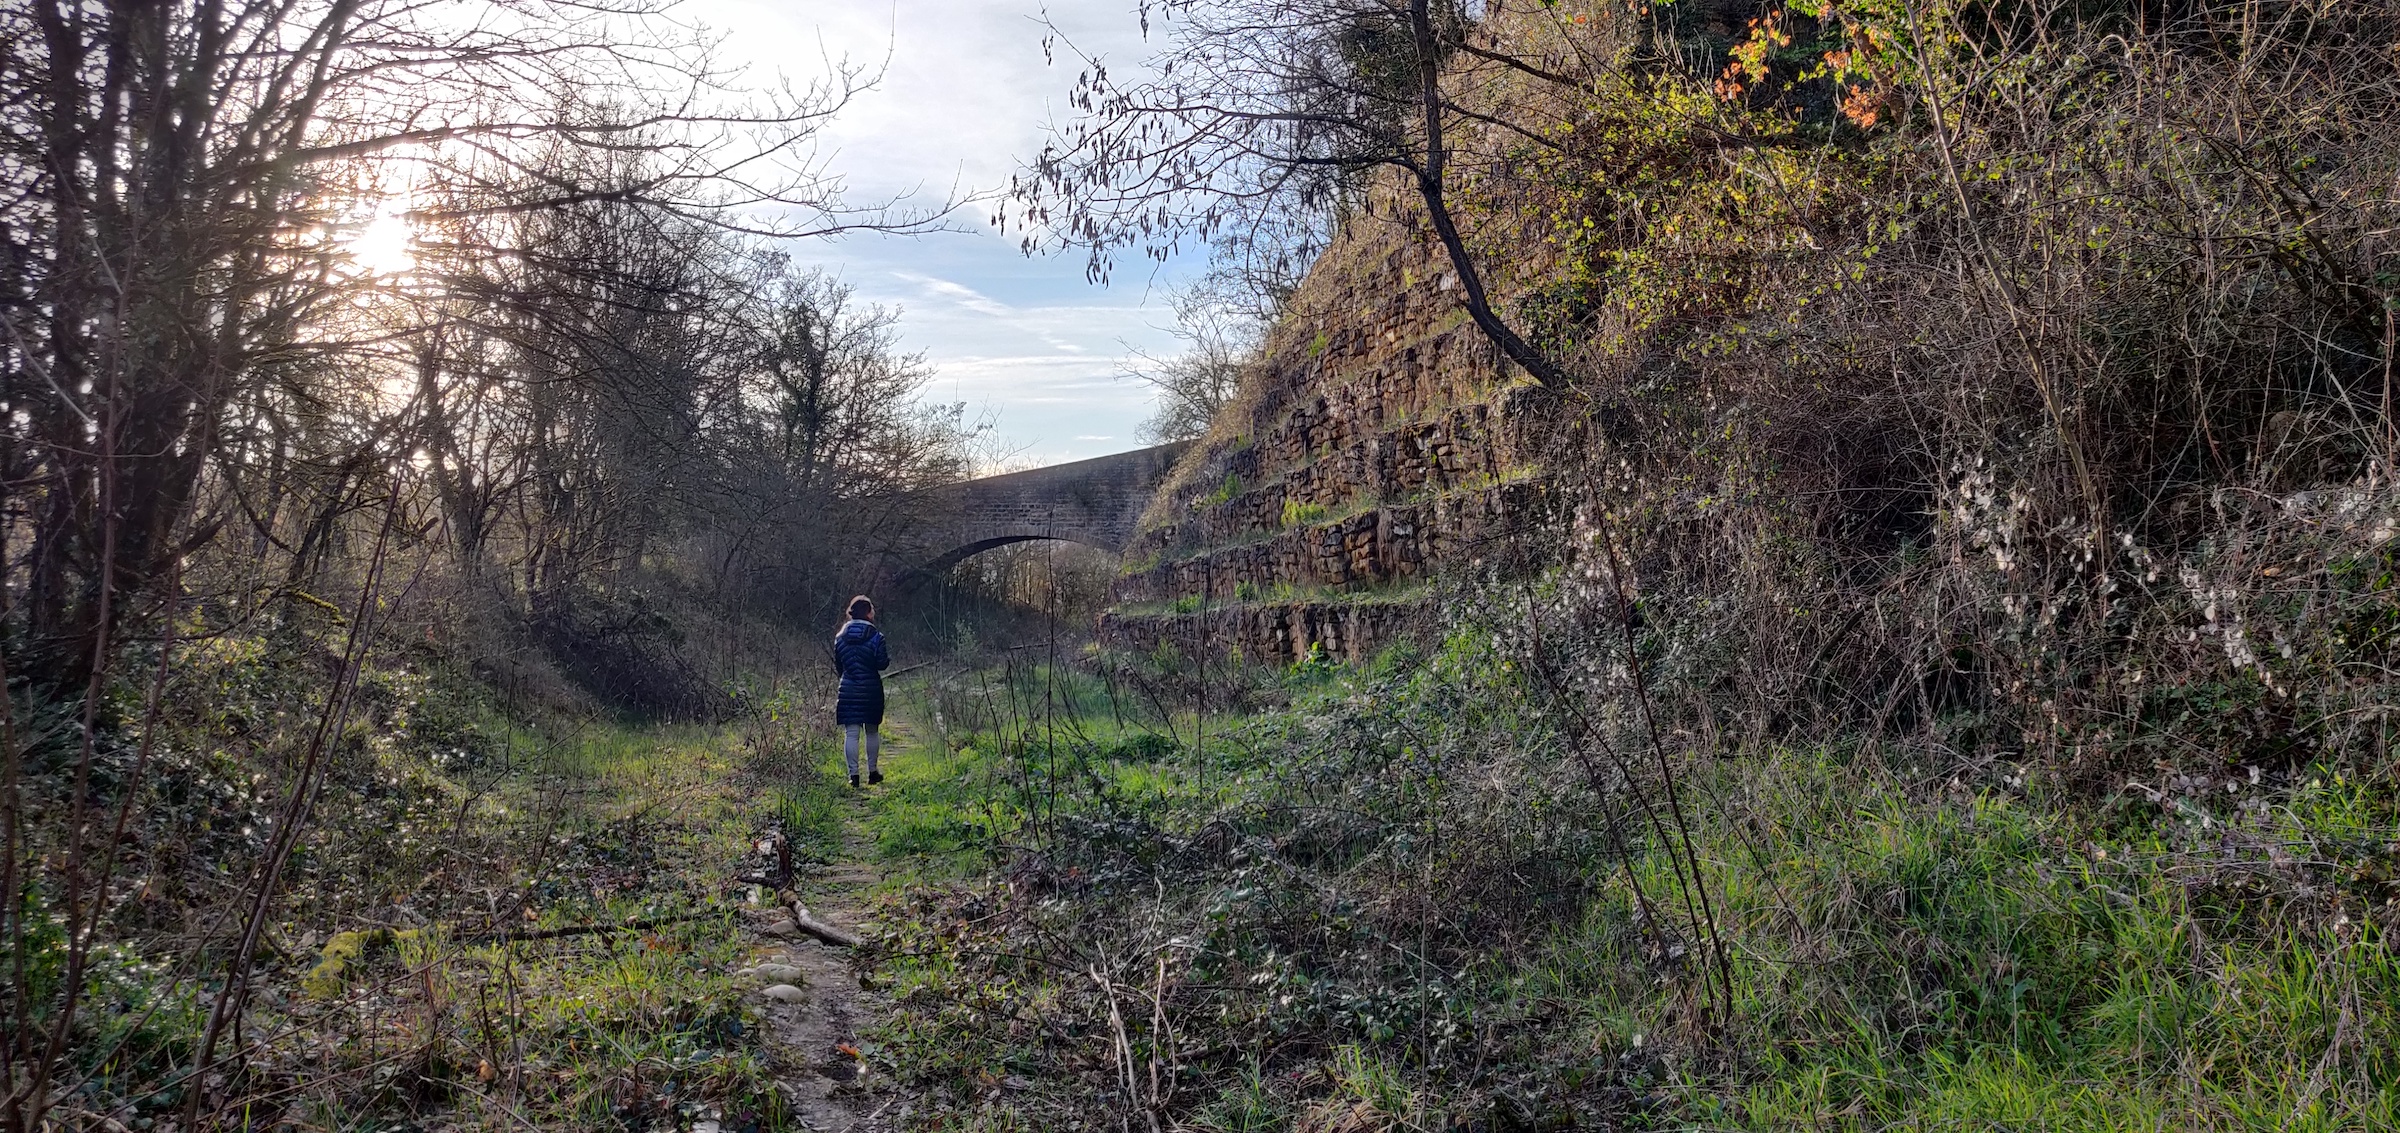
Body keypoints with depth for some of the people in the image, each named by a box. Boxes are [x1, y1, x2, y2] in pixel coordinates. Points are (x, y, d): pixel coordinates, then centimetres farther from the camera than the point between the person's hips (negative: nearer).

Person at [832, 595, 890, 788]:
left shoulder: (840, 637, 3)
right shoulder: (875, 637, -9)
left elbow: (838, 664, 9)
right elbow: (882, 664, -9)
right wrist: (888, 657, 11)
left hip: (848, 690, 2)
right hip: (871, 689, -1)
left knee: (851, 733, 0)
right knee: (872, 731, 14)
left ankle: (853, 774, -5)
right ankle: (872, 771, 21)